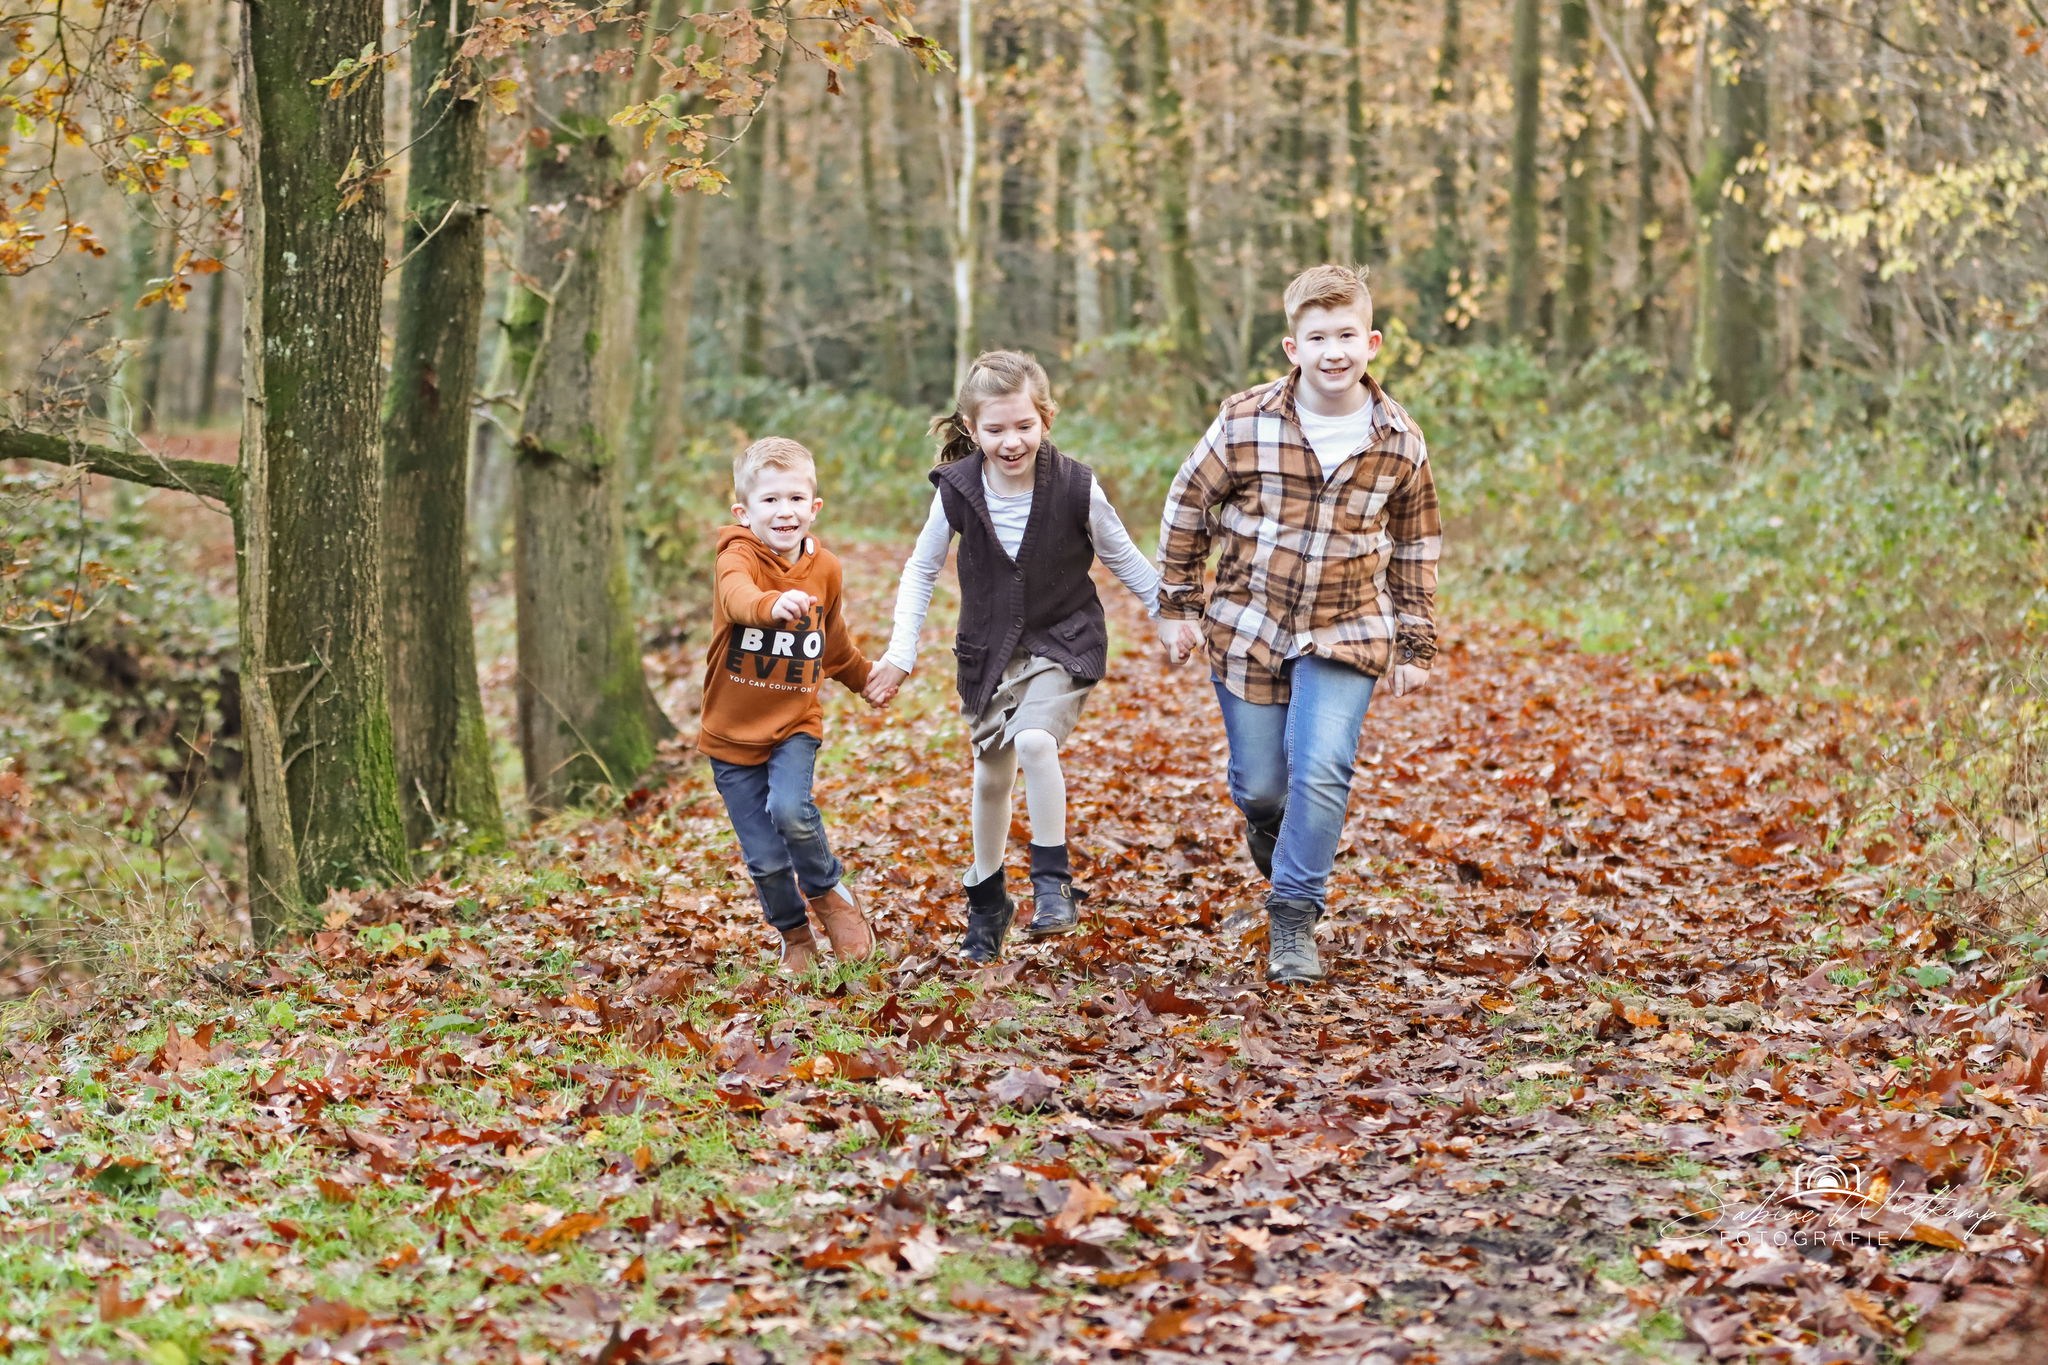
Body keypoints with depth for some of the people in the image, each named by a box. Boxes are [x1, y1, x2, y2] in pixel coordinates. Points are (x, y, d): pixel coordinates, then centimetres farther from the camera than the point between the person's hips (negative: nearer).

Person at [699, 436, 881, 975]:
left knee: (790, 810, -26)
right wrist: (772, 605, -61)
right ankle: (796, 936, 27)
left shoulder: (824, 569, 1)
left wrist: (867, 677, 34)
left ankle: (828, 891, 2)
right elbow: (736, 596, -40)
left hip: (795, 723, 2)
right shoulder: (739, 556, -14)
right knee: (765, 860, 0)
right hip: (733, 730, -2)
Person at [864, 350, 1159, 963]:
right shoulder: (957, 490, -13)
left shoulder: (1076, 488, -18)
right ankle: (986, 902, 36)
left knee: (1035, 741, -29)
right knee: (991, 777, 14)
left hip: (1064, 642, -3)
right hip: (989, 651, 3)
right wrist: (900, 655, -3)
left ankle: (1053, 879, -13)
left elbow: (1123, 559, -1)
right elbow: (921, 571, 2)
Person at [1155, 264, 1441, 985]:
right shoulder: (1245, 423, -12)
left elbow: (1416, 548, 7)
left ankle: (1294, 916, -1)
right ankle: (1270, 829, 45)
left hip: (1345, 633, 0)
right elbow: (1186, 508, 2)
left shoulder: (1400, 442, -6)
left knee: (1321, 771, -15)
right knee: (1257, 783, 9)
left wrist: (1415, 646, 8)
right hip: (1248, 627, 0)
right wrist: (1178, 606, 4)